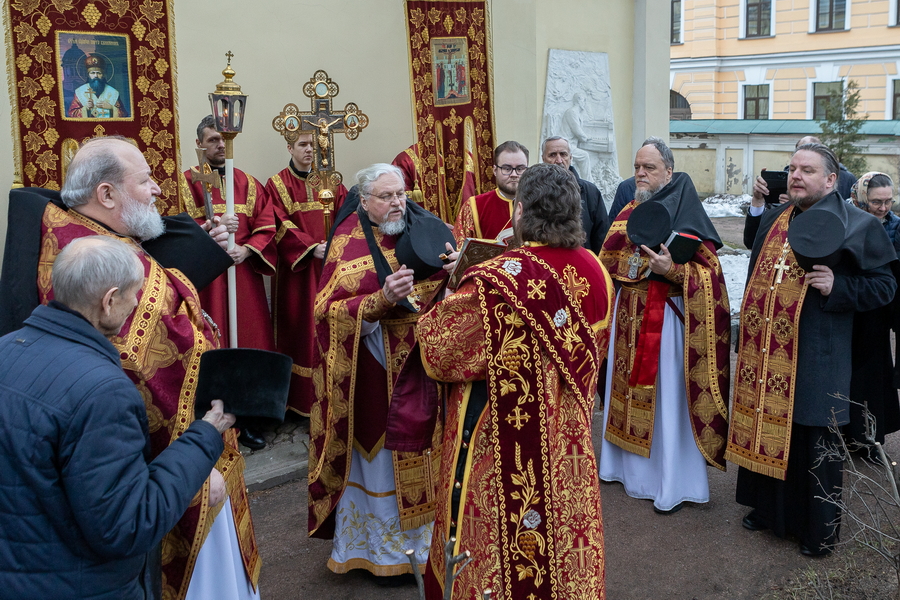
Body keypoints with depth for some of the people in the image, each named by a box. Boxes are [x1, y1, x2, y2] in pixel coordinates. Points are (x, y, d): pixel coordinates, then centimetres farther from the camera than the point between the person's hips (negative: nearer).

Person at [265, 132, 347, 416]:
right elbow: (281, 225, -8)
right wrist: (311, 248, -19)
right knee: (299, 326, -2)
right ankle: (299, 398, 6)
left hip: (331, 264, 3)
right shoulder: (278, 184, 3)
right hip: (296, 266, -3)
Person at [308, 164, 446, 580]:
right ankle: (380, 546, 22)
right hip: (375, 372, -5)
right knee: (378, 455, 4)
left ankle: (417, 534, 32)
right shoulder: (350, 243, -9)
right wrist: (382, 300, -29)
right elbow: (330, 311, -16)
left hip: (419, 362, 5)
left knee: (416, 451, 14)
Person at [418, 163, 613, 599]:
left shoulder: (494, 281, -25)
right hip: (568, 435, 6)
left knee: (502, 532, 12)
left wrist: (449, 301, 5)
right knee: (564, 515, 22)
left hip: (505, 437, -6)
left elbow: (438, 350, -14)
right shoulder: (594, 271, -5)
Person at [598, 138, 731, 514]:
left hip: (666, 319, -7)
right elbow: (609, 261, 20)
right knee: (629, 388, 15)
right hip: (629, 315, 7)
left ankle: (675, 485, 11)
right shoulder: (630, 212, 11)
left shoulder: (685, 215, -9)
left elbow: (708, 274, -16)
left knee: (667, 397, -1)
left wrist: (673, 271, -30)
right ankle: (628, 465, 31)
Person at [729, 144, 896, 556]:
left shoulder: (857, 225, -7)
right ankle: (768, 508, 34)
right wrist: (757, 206, 16)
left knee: (812, 444, 4)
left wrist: (838, 286, -23)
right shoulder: (774, 218, 10)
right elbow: (753, 245, 32)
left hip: (813, 361, -6)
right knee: (767, 433, 16)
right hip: (764, 355, 6)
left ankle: (818, 530, 21)